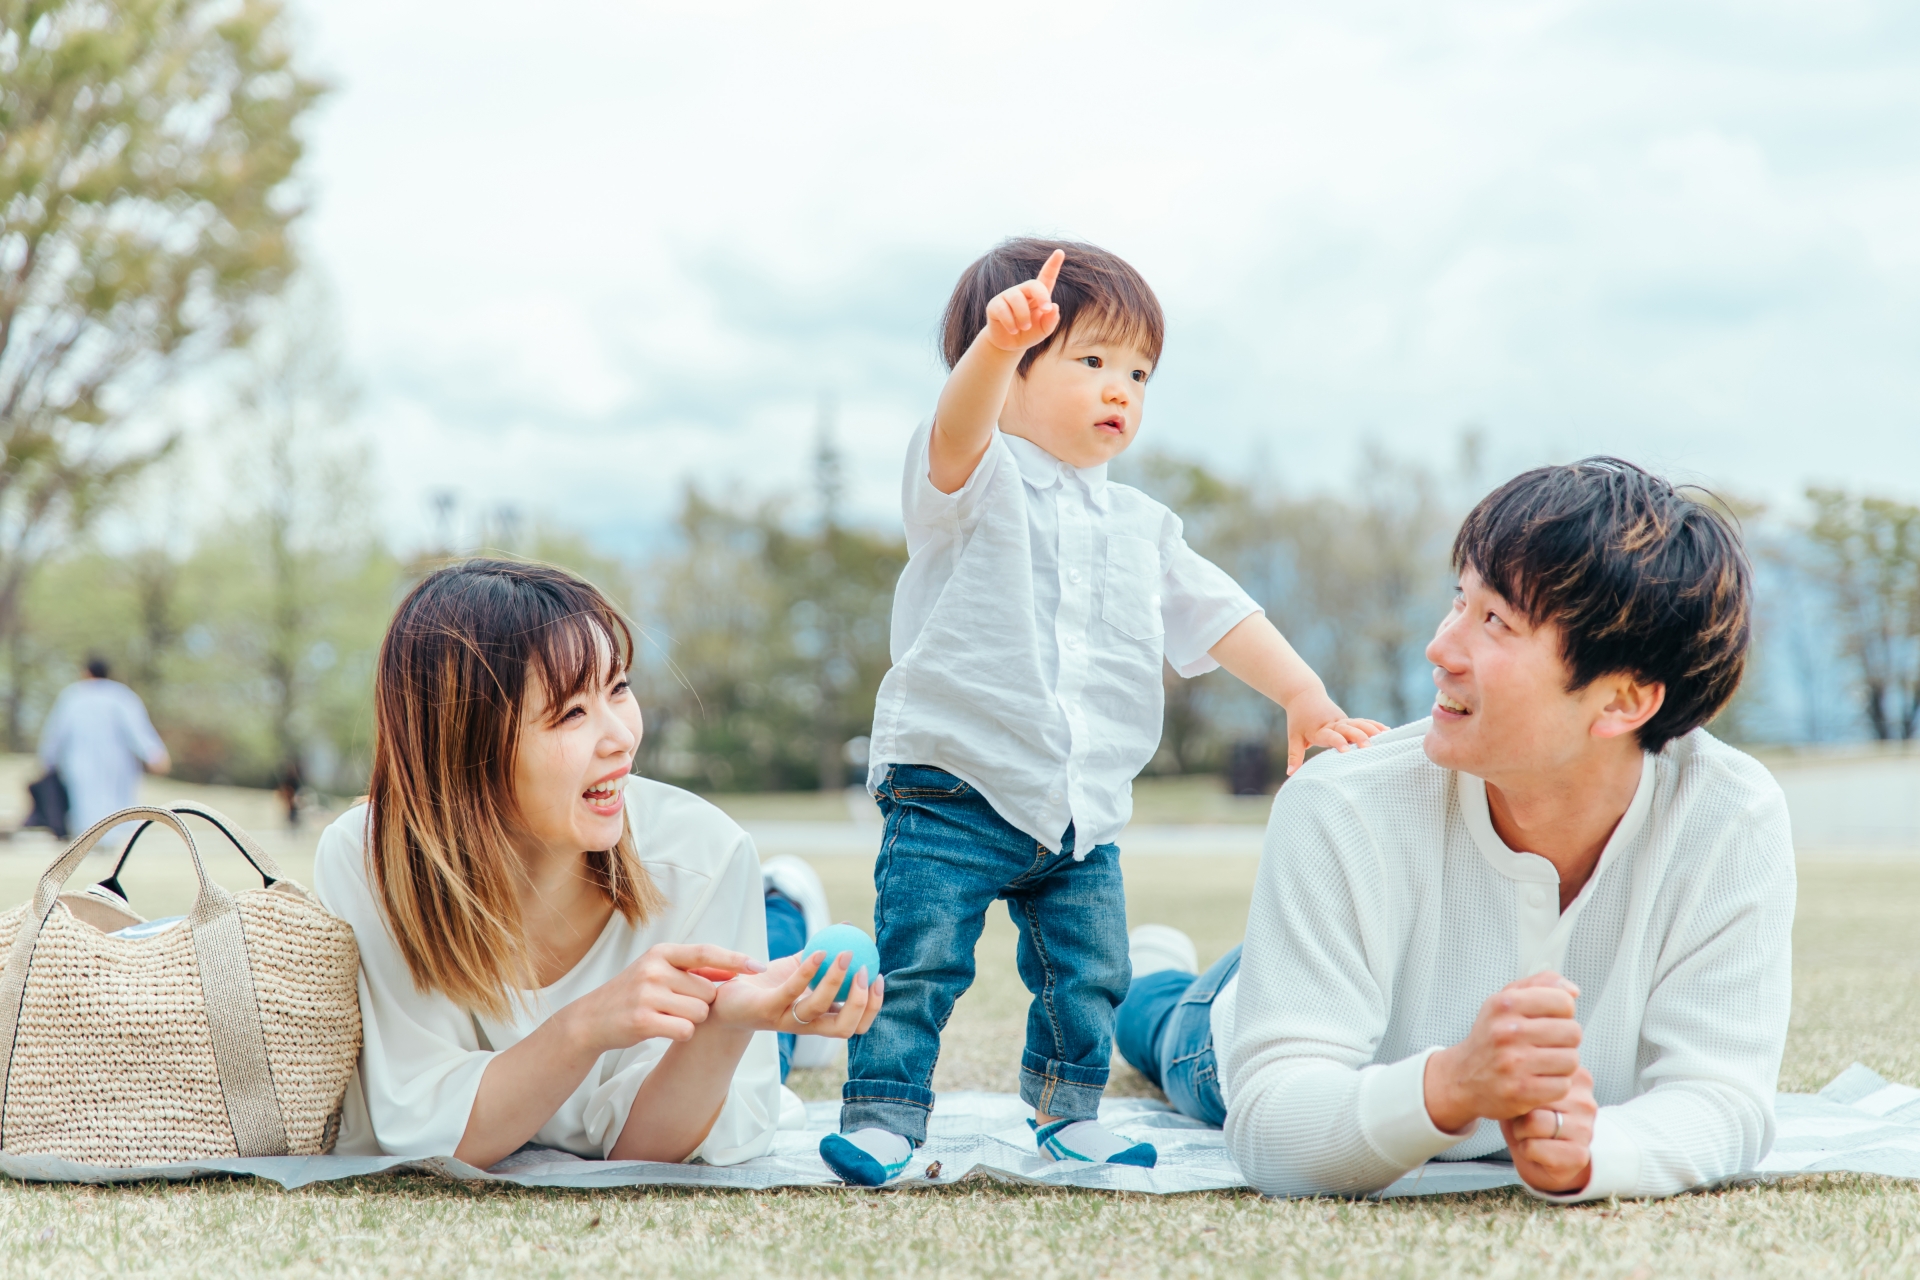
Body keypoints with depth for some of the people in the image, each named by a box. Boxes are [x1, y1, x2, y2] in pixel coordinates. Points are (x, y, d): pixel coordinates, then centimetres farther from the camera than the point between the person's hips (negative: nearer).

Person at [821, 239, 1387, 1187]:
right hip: (956, 789, -6)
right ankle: (883, 1112, 4)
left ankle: (1067, 1110, 27)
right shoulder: (979, 483, -4)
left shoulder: (1140, 528, 16)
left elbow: (1218, 616, 19)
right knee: (918, 962, -9)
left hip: (1083, 812, 6)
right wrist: (1000, 341, -47)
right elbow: (958, 431, -27)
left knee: (1090, 974, 9)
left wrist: (1305, 698, 5)